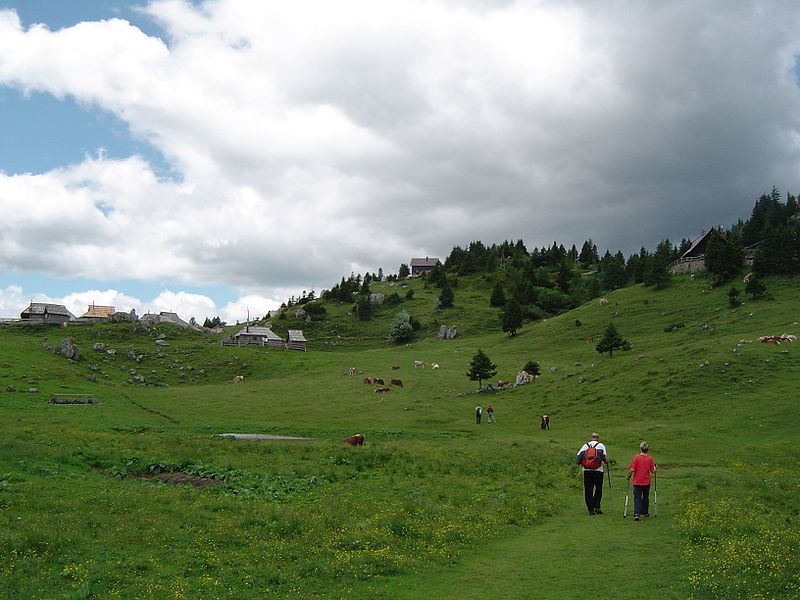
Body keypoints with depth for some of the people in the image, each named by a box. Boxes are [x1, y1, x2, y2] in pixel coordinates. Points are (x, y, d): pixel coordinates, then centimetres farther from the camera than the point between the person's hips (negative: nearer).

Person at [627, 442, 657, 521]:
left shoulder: (636, 457, -10)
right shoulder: (650, 458, -4)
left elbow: (632, 470, -14)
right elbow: (653, 471, -4)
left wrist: (629, 475, 4)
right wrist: (654, 466, 17)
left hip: (637, 482, -2)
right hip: (646, 482, 2)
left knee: (637, 498, -3)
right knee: (645, 497, 19)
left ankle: (637, 514, -18)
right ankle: (645, 513, 29)